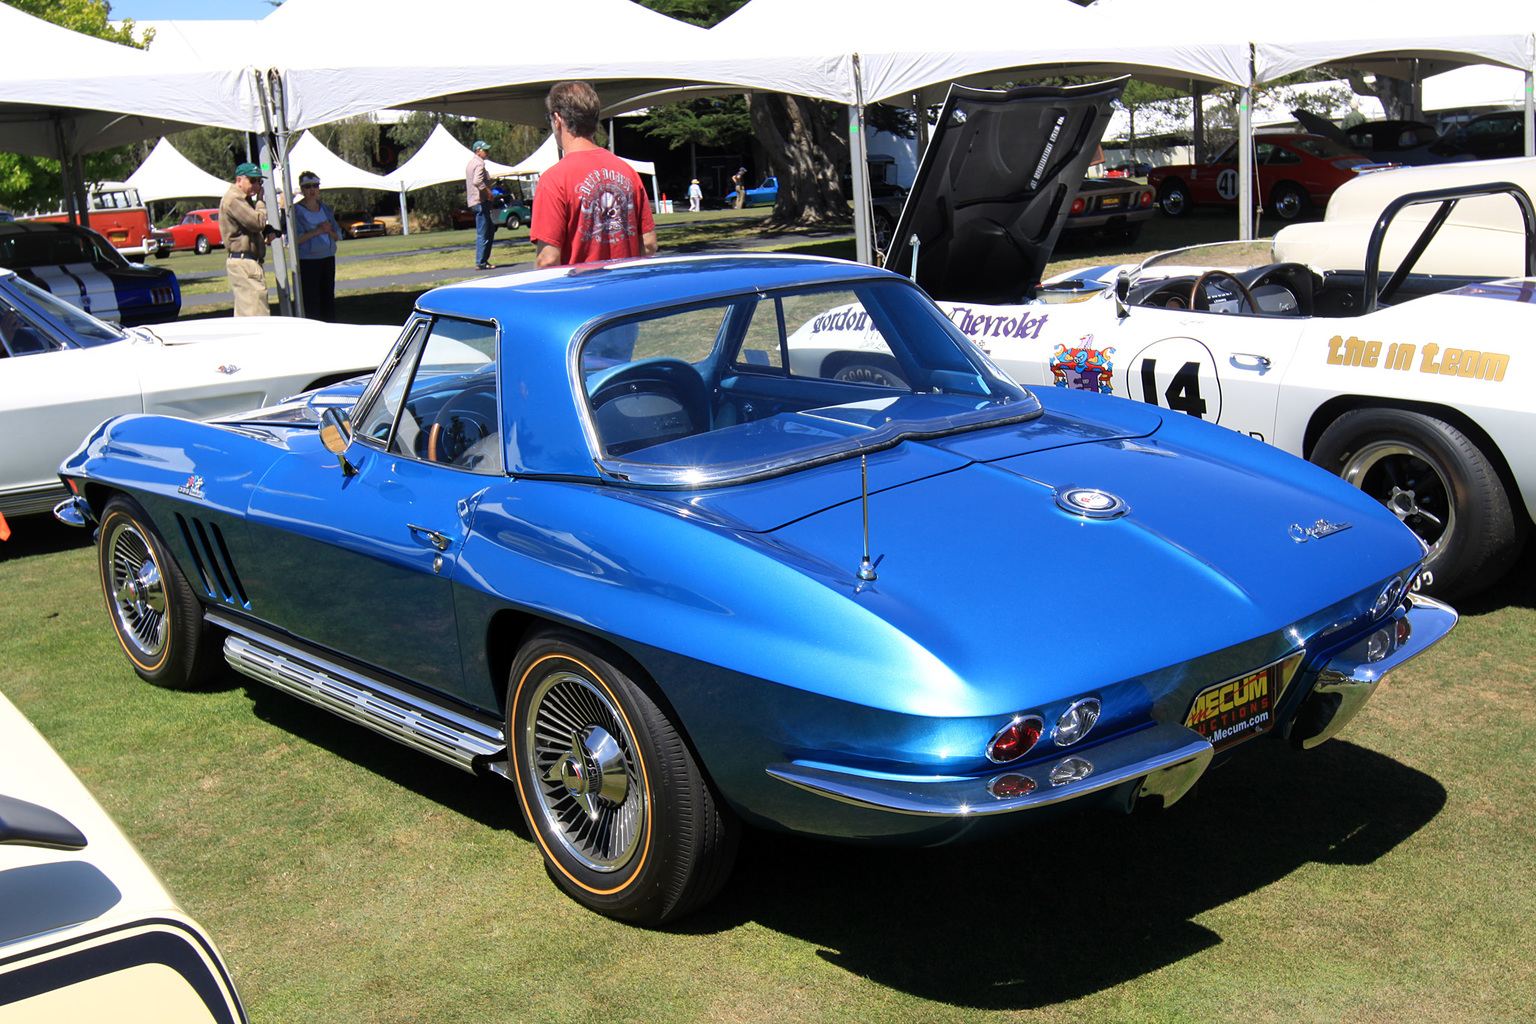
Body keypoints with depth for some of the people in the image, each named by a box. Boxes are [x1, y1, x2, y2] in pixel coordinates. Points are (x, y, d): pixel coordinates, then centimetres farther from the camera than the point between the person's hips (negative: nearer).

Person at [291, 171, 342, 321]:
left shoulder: (326, 209, 15)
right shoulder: (296, 210, -2)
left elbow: (337, 235, 17)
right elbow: (294, 239, -11)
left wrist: (329, 230, -5)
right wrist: (316, 231, -16)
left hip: (328, 258, 6)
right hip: (306, 262, -5)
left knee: (329, 297, 6)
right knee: (311, 302, -8)